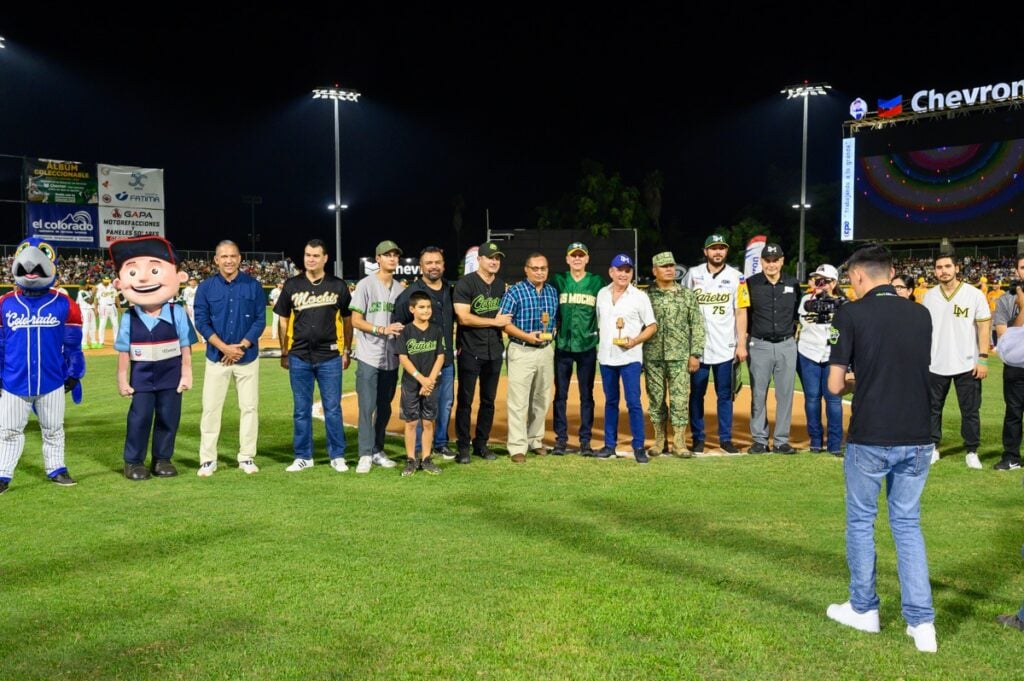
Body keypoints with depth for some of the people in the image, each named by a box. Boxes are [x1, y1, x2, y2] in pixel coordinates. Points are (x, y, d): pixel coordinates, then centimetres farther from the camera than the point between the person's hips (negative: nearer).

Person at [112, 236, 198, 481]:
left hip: (171, 374, 0)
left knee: (169, 418, 7)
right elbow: (124, 351, -1)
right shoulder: (129, 318, -8)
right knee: (139, 418, 4)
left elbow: (185, 347, -4)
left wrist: (186, 374, -2)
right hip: (141, 377, 0)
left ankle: (163, 459, 21)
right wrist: (122, 379, 0)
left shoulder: (177, 314, -10)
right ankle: (134, 461, 17)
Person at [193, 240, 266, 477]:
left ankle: (247, 457, 13)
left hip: (248, 357, 1)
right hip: (217, 357, 0)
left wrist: (241, 346, -13)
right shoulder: (206, 287, 0)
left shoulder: (253, 286, 1)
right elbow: (202, 322, -4)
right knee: (211, 407, 0)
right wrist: (225, 348, -15)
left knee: (249, 406, 4)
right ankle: (208, 460, 8)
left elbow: (260, 320, -2)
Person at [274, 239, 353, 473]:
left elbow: (347, 320, 9)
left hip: (330, 357, -1)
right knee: (301, 409, 8)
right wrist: (284, 353, 8)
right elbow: (283, 321, 10)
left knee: (333, 408, 3)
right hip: (299, 357, 1)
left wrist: (347, 351, 6)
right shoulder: (292, 285, 5)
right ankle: (303, 456, 18)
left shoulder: (338, 286, 2)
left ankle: (337, 456, 13)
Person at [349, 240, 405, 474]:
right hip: (369, 357, -5)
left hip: (391, 358, 6)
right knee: (367, 407, -5)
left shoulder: (399, 289, 12)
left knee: (385, 408, 11)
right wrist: (382, 329, -21)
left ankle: (377, 451, 21)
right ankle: (365, 455, 2)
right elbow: (355, 321, -9)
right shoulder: (366, 285, -5)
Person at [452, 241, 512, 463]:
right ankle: (463, 447, 9)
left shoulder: (501, 285, 13)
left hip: (494, 351, 6)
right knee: (465, 401, 0)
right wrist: (495, 321, -12)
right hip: (470, 352, -6)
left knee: (488, 401, 11)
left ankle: (481, 444, 21)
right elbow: (463, 318, -15)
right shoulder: (466, 283, -7)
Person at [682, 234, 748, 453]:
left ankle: (725, 438, 15)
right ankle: (698, 438, 15)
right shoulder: (693, 274, 4)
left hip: (725, 346, 0)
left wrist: (742, 344, -4)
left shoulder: (736, 277, 2)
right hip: (697, 345, 0)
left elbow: (741, 312, 1)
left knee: (725, 394, 6)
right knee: (696, 393, 6)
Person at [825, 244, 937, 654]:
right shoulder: (921, 315, 5)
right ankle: (921, 622, 12)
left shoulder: (851, 314, -8)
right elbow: (917, 371, 16)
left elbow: (835, 385, -8)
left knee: (861, 521, 15)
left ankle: (864, 610, 27)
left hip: (870, 440, -4)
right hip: (917, 439, 4)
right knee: (908, 525, 15)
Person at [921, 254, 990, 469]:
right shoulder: (929, 296, 5)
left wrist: (983, 358, -10)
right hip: (935, 365, 3)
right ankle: (932, 448, 21)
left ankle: (971, 451, 18)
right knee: (932, 408, 9)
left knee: (970, 410, 6)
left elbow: (984, 327, -4)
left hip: (967, 365, -3)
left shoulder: (974, 294, -5)